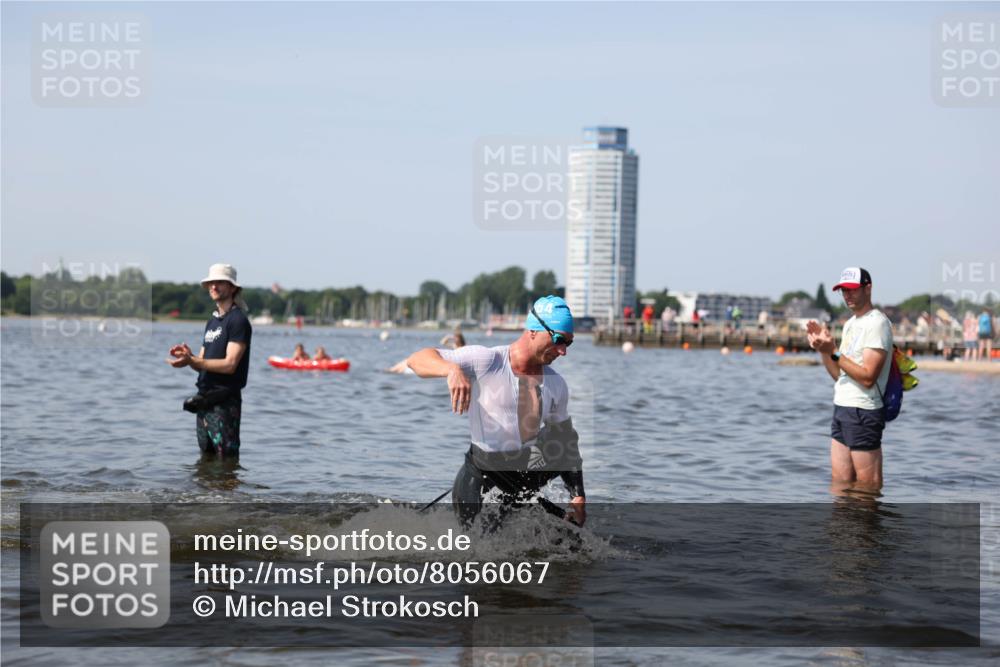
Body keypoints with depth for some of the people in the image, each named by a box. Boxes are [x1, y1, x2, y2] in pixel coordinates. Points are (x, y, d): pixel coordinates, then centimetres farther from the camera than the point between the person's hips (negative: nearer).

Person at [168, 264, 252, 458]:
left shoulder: (238, 320, -9)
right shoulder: (212, 321, 18)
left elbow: (230, 365, -18)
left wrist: (191, 361, -22)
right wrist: (189, 357, -4)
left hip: (225, 401, -9)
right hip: (204, 399, 9)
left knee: (226, 459, -8)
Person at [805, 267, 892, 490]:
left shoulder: (877, 323, -11)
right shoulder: (850, 323, 19)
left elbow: (868, 377, -19)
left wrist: (834, 352, -19)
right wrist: (823, 348, 5)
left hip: (863, 413, -9)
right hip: (841, 408, 9)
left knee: (868, 488, -6)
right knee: (840, 486, 9)